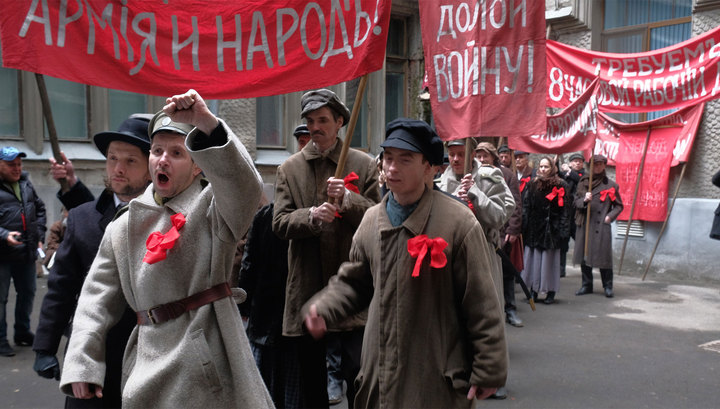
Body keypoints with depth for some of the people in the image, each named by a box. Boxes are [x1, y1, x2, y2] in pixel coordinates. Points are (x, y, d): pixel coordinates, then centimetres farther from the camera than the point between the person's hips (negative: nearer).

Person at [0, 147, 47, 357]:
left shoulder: (26, 185, 10)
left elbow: (40, 210, 20)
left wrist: (39, 236, 12)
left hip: (26, 253, 7)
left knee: (27, 293, 16)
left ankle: (22, 332, 33)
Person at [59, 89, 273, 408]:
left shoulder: (210, 207, -3)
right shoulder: (123, 227, 10)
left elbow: (244, 185, -26)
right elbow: (97, 298, 10)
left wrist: (206, 122, -38)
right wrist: (81, 365, 1)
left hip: (207, 360, -4)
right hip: (147, 364, 4)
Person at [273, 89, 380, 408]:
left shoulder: (364, 165, 4)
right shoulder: (289, 169, 8)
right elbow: (280, 223, 0)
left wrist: (348, 199, -18)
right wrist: (311, 216, -19)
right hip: (306, 288, 2)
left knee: (359, 372, -4)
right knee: (311, 378, 14)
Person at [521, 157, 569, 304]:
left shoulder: (560, 186, -1)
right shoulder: (533, 184, 7)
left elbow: (563, 209, -4)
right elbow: (526, 206, 5)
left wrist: (562, 230, -11)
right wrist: (524, 226, -3)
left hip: (551, 229, -2)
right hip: (534, 228, 3)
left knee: (549, 259, 3)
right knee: (533, 259, 5)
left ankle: (551, 292, 14)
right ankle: (534, 291, 14)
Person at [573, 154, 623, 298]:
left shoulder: (611, 185, 6)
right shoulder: (583, 182, 10)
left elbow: (618, 206, 11)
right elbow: (576, 202, 8)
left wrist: (610, 216, -5)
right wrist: (584, 200, -13)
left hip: (602, 226, -2)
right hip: (584, 224, 2)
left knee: (604, 256, -3)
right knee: (583, 255, 5)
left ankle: (608, 287, 9)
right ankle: (587, 285, 17)